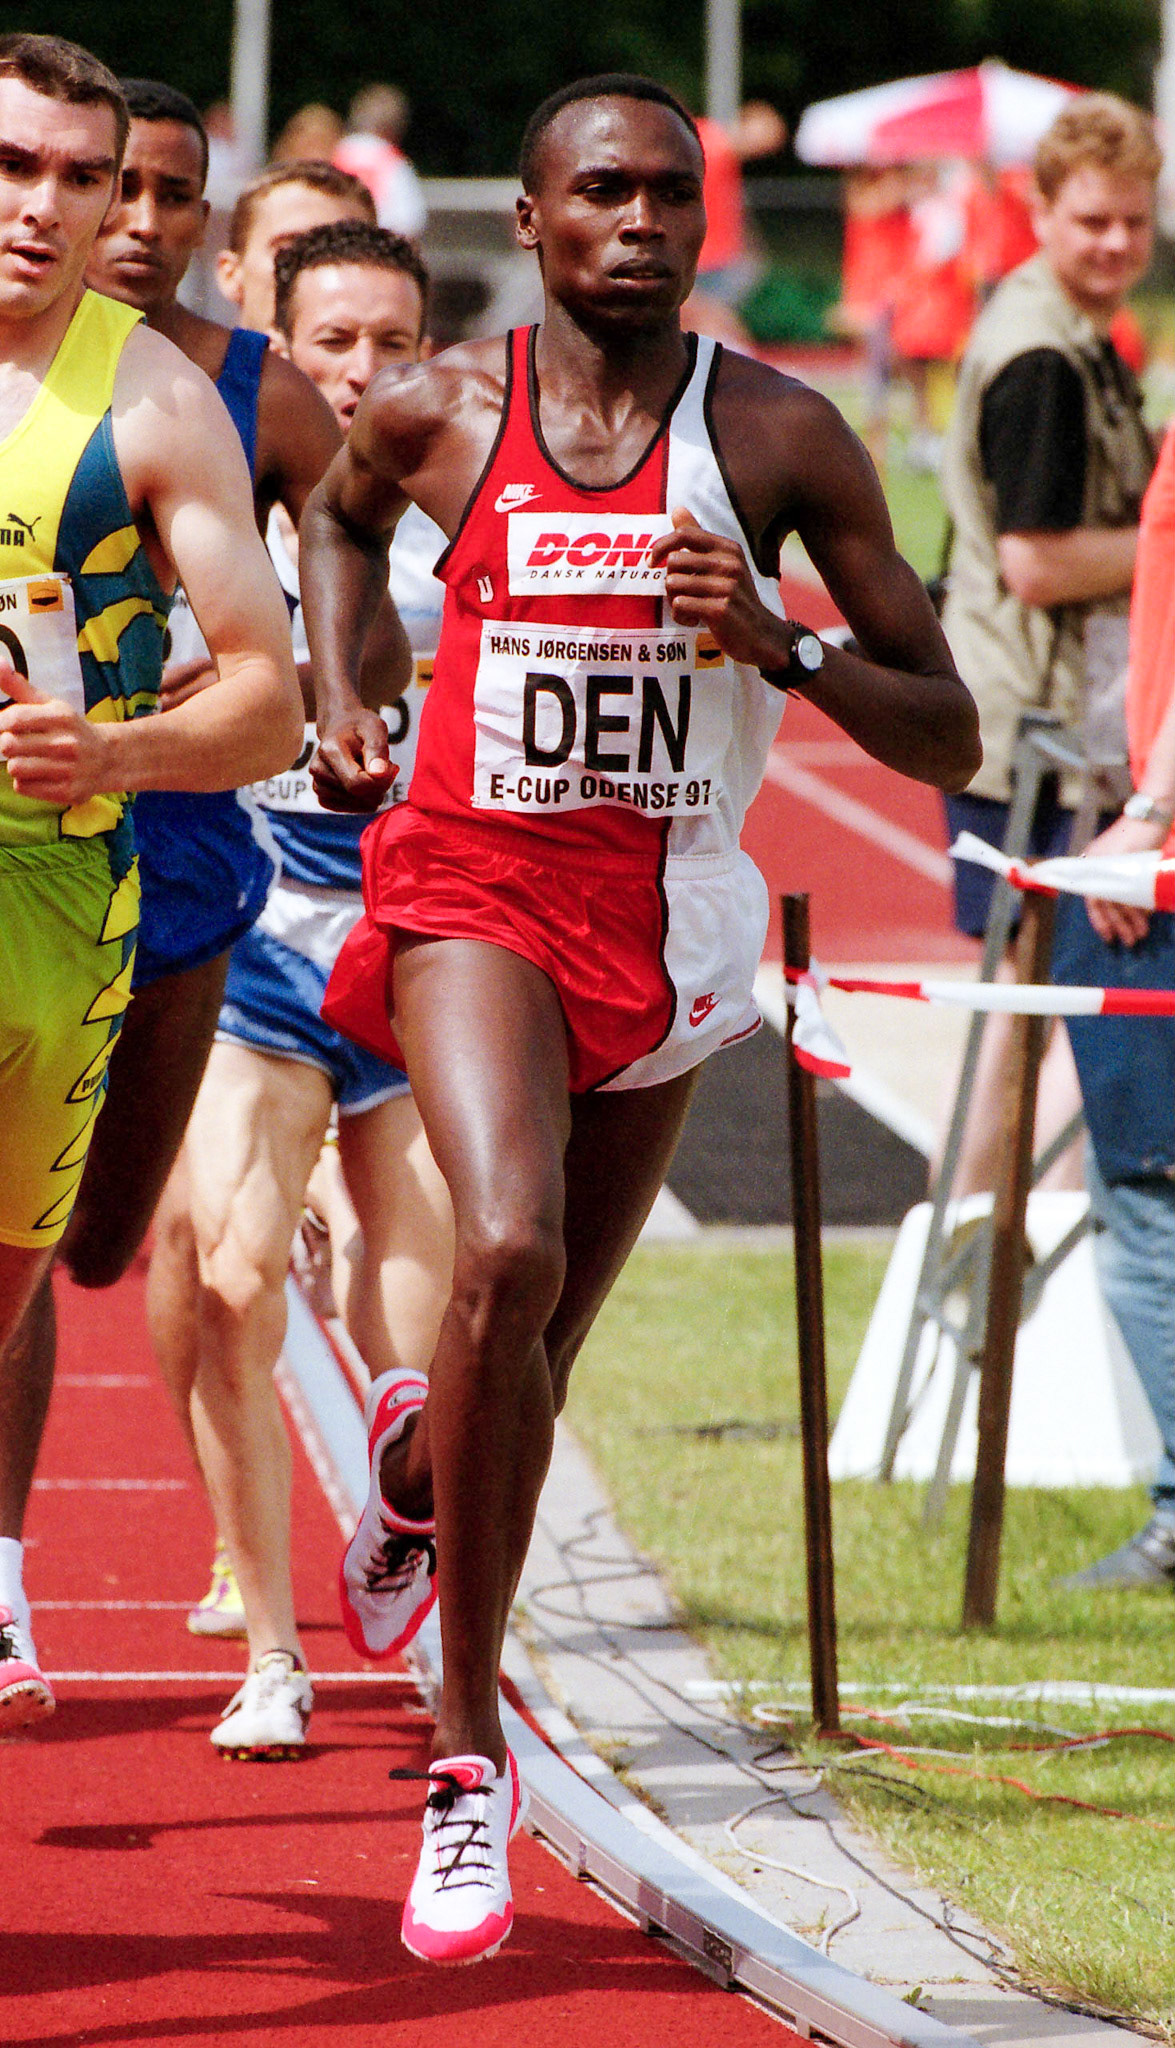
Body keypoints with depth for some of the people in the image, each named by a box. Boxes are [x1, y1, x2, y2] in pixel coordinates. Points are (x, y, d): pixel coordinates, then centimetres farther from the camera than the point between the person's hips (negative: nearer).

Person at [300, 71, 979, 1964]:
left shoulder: (784, 438, -5)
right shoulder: (436, 414, -3)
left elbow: (948, 740, -4)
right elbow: (342, 512, 24)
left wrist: (783, 648, -20)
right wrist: (336, 692, 9)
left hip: (669, 919, 2)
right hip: (472, 882, -2)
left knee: (534, 1370, 11)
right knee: (507, 1251, -28)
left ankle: (413, 1460, 52)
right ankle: (469, 1749, -18)